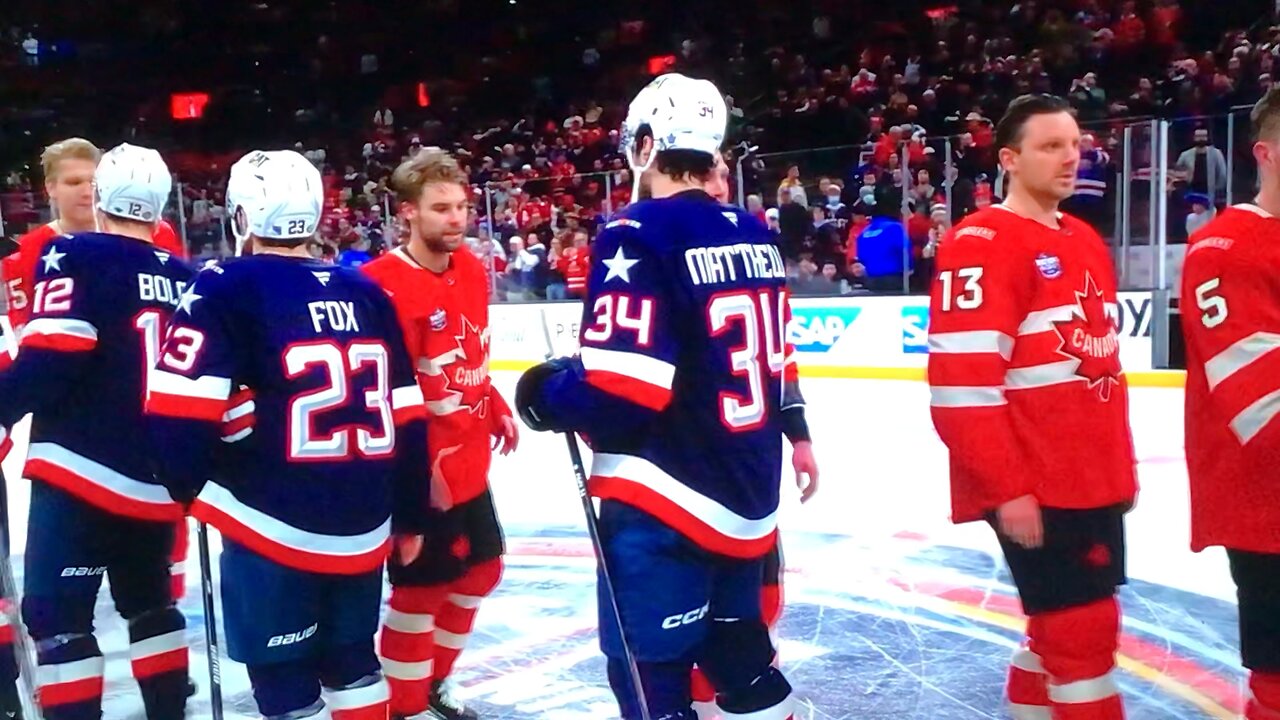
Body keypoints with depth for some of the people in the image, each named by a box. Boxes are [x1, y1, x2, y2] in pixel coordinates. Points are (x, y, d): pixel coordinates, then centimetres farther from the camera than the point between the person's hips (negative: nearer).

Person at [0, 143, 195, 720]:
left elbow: (47, 359, -18)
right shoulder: (188, 279, 8)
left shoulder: (73, 257, -7)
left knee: (56, 613, 2)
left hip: (82, 473, -6)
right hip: (158, 479, 6)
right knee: (150, 601, 22)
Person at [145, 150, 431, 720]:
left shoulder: (225, 291, -8)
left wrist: (190, 489, 7)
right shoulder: (366, 294, 7)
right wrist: (411, 517, 18)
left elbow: (178, 415, -13)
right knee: (352, 662, 21)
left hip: (274, 529, -5)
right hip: (364, 528, 5)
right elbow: (408, 421, 9)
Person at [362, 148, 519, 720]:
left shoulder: (470, 269, 6)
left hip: (468, 461, 9)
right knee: (422, 588, 3)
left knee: (480, 569, 20)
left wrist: (496, 412, 17)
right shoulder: (383, 285, -22)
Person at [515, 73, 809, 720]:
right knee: (738, 651, 22)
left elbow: (617, 387, -22)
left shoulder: (640, 235, -16)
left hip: (666, 500, -8)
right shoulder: (753, 235, 8)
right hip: (748, 491, 8)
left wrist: (545, 395, -4)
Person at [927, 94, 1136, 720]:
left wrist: (1122, 468, 20)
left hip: (1094, 483, 9)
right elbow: (960, 384, -20)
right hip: (1033, 490, -9)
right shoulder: (980, 245, -14)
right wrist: (1007, 488, -20)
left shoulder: (1085, 242, 15)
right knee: (1082, 632, -2)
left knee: (1060, 628, 17)